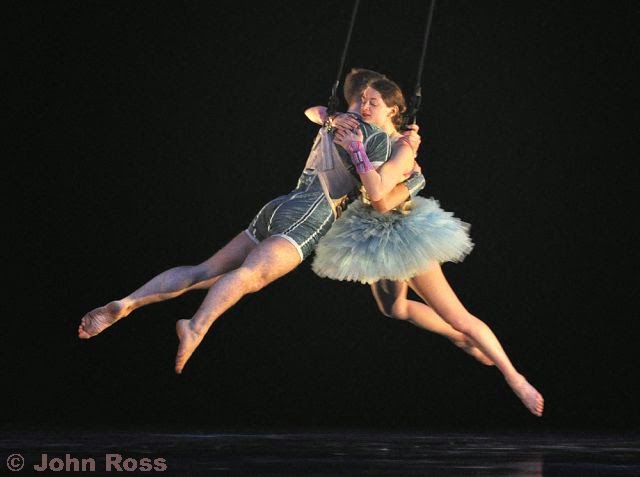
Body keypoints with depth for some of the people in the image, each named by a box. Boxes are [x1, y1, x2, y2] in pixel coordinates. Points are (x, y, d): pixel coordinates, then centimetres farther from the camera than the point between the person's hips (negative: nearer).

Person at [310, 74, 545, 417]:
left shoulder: (403, 149, -24)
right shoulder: (365, 135, -5)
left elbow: (377, 191, -39)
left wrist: (356, 150, -34)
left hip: (403, 234, -8)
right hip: (374, 236, 8)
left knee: (457, 317, -7)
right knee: (394, 309, 24)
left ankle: (515, 379, 1)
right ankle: (464, 341, 41)